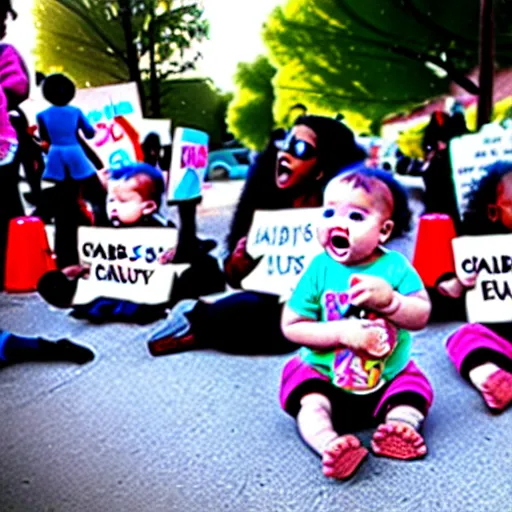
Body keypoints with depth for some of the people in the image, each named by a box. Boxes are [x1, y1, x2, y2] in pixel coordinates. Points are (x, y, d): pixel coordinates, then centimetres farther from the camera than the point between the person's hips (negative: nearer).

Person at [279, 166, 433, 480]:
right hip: (325, 377, -2)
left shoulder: (395, 267, -11)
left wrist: (389, 299, -35)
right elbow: (292, 326, -13)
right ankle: (328, 443, -47)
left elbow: (422, 316, -15)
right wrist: (341, 332, -26)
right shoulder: (320, 269, -13)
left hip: (388, 380, 3)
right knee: (310, 400, -27)